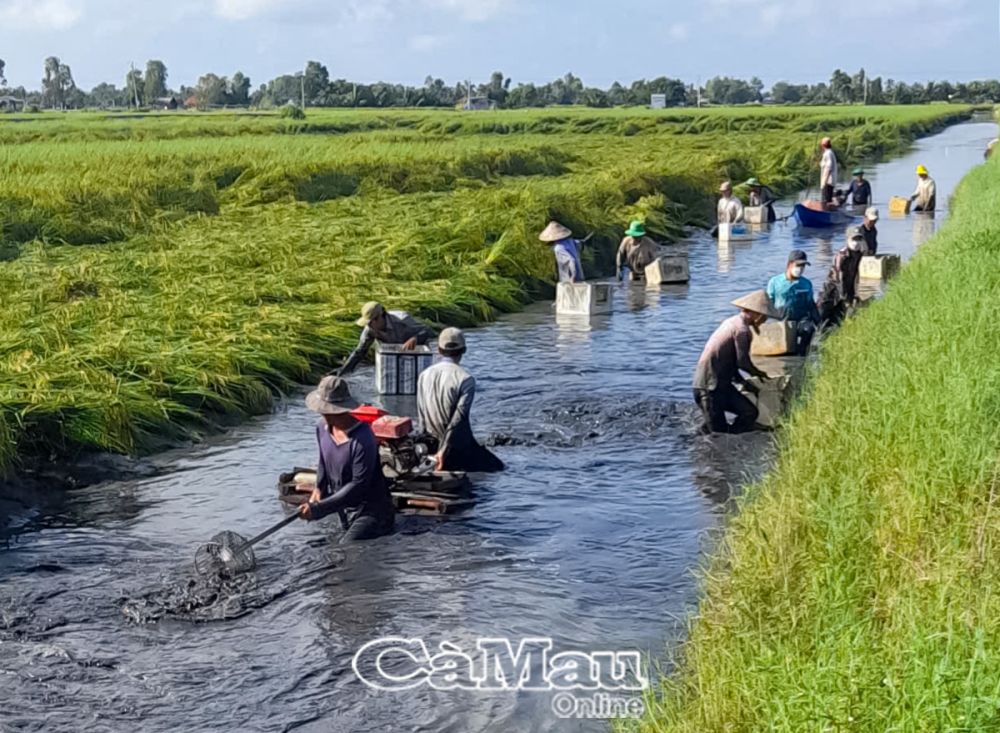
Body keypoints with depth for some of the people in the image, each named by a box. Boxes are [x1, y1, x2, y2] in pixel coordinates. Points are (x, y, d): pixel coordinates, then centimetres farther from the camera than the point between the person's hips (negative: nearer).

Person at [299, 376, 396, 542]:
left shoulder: (363, 439, -26)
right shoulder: (322, 428, -2)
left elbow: (359, 485, -25)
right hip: (345, 512, 8)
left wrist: (318, 509, -27)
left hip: (370, 511, -8)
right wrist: (319, 488, -1)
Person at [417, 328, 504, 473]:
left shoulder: (424, 375, 2)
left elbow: (421, 417, 4)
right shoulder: (465, 379, -15)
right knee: (498, 467, 11)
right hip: (460, 448, -7)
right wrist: (443, 451, -17)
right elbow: (458, 419, -20)